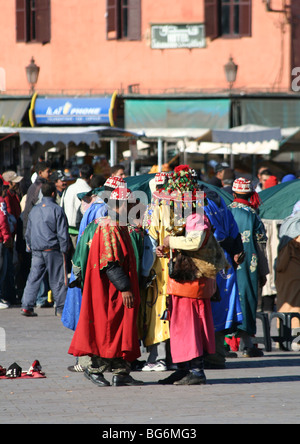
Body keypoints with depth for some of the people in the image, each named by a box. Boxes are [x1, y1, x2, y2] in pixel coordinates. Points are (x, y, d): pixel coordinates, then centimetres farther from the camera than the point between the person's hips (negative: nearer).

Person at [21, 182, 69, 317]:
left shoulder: (34, 210, 9)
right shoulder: (57, 210, -8)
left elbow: (28, 232, 17)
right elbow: (62, 233, -8)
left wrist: (30, 246, 28)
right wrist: (64, 249, -1)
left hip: (36, 250, 5)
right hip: (53, 250, -5)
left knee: (33, 278, 6)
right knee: (57, 280, 2)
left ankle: (26, 306, 0)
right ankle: (61, 308, 6)